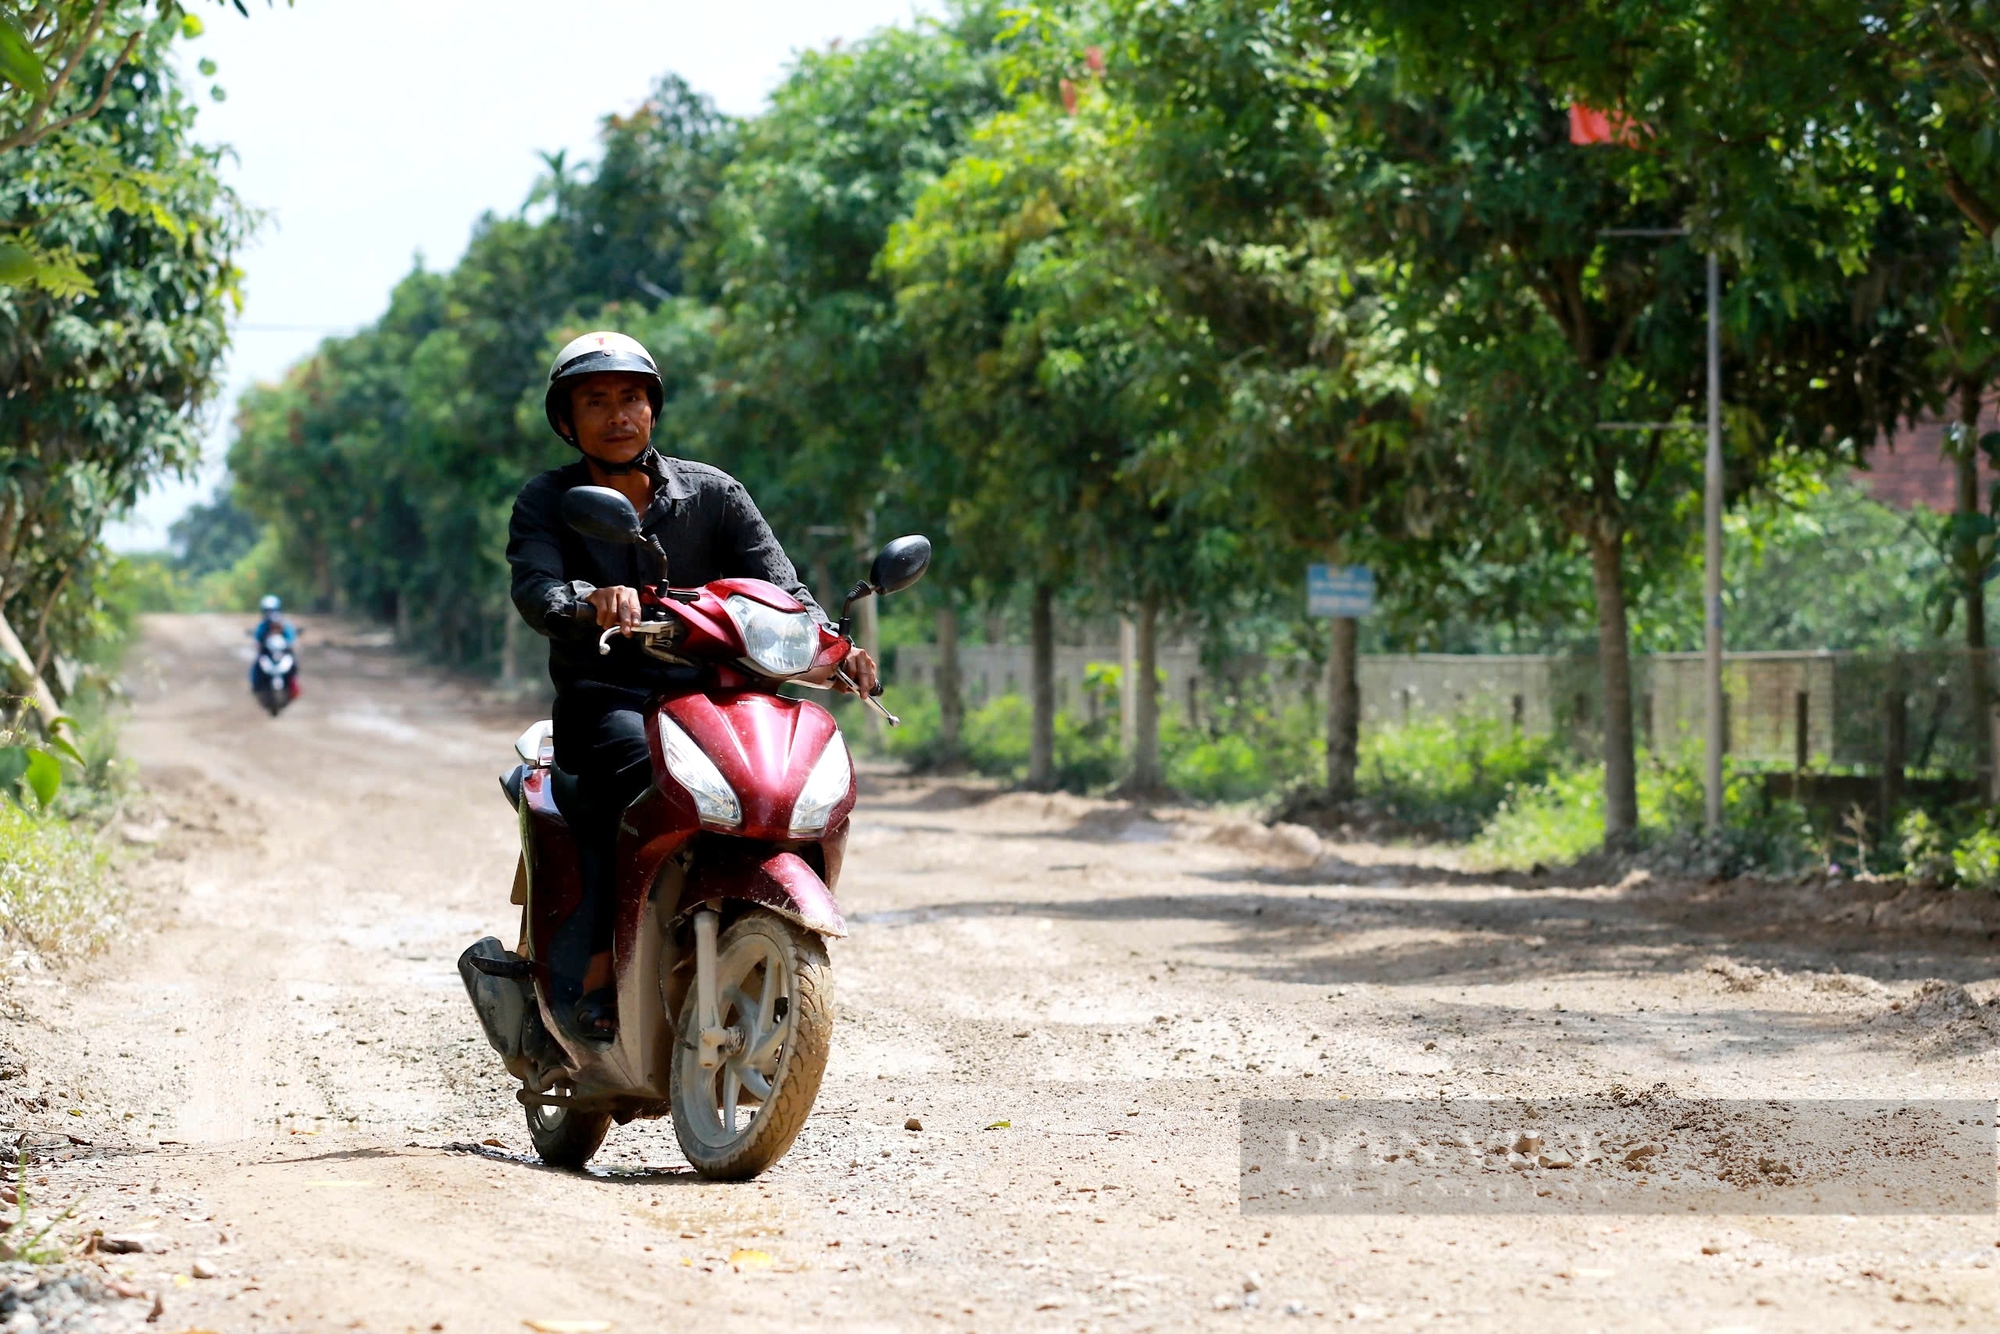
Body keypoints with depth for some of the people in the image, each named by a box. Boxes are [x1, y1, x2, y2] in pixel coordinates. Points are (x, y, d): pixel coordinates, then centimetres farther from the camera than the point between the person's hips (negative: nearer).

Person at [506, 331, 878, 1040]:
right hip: (602, 699, -2)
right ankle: (602, 968, -37)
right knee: (640, 764, -38)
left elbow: (780, 588, -1)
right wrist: (590, 603, -39)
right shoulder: (548, 501, 6)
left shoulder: (713, 494, 10)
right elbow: (533, 589, -14)